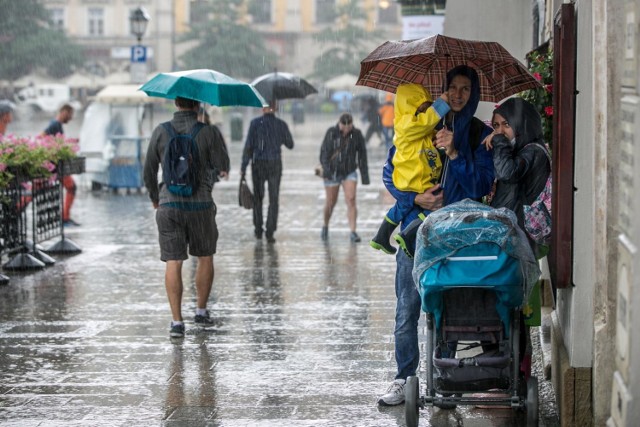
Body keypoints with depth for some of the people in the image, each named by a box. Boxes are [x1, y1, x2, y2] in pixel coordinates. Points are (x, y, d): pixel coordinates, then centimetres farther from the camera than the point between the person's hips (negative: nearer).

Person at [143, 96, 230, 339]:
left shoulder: (161, 132, 0)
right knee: (205, 257, 20)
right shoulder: (208, 132, -7)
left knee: (173, 262, 0)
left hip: (169, 203, 1)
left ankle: (177, 322, -7)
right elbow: (223, 168, -6)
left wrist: (154, 197, 23)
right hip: (200, 203, -1)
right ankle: (201, 311, 25)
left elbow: (149, 172, 6)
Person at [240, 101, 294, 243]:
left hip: (258, 164, 0)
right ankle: (270, 233, -7)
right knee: (273, 200, 3)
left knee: (258, 198, 17)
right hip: (275, 165, 0)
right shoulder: (281, 124, -2)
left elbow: (248, 146, -11)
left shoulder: (255, 123, -7)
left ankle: (258, 230, 21)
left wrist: (243, 167, -6)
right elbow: (290, 145, 10)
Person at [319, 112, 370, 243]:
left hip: (349, 173, 0)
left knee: (351, 200, -16)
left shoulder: (357, 135, -9)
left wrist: (365, 176, -4)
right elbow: (324, 152, -13)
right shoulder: (331, 133, -11)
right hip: (332, 172, 0)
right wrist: (326, 169, -28)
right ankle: (325, 227, 36)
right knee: (330, 203, 10)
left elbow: (362, 156, -4)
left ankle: (353, 232, -17)